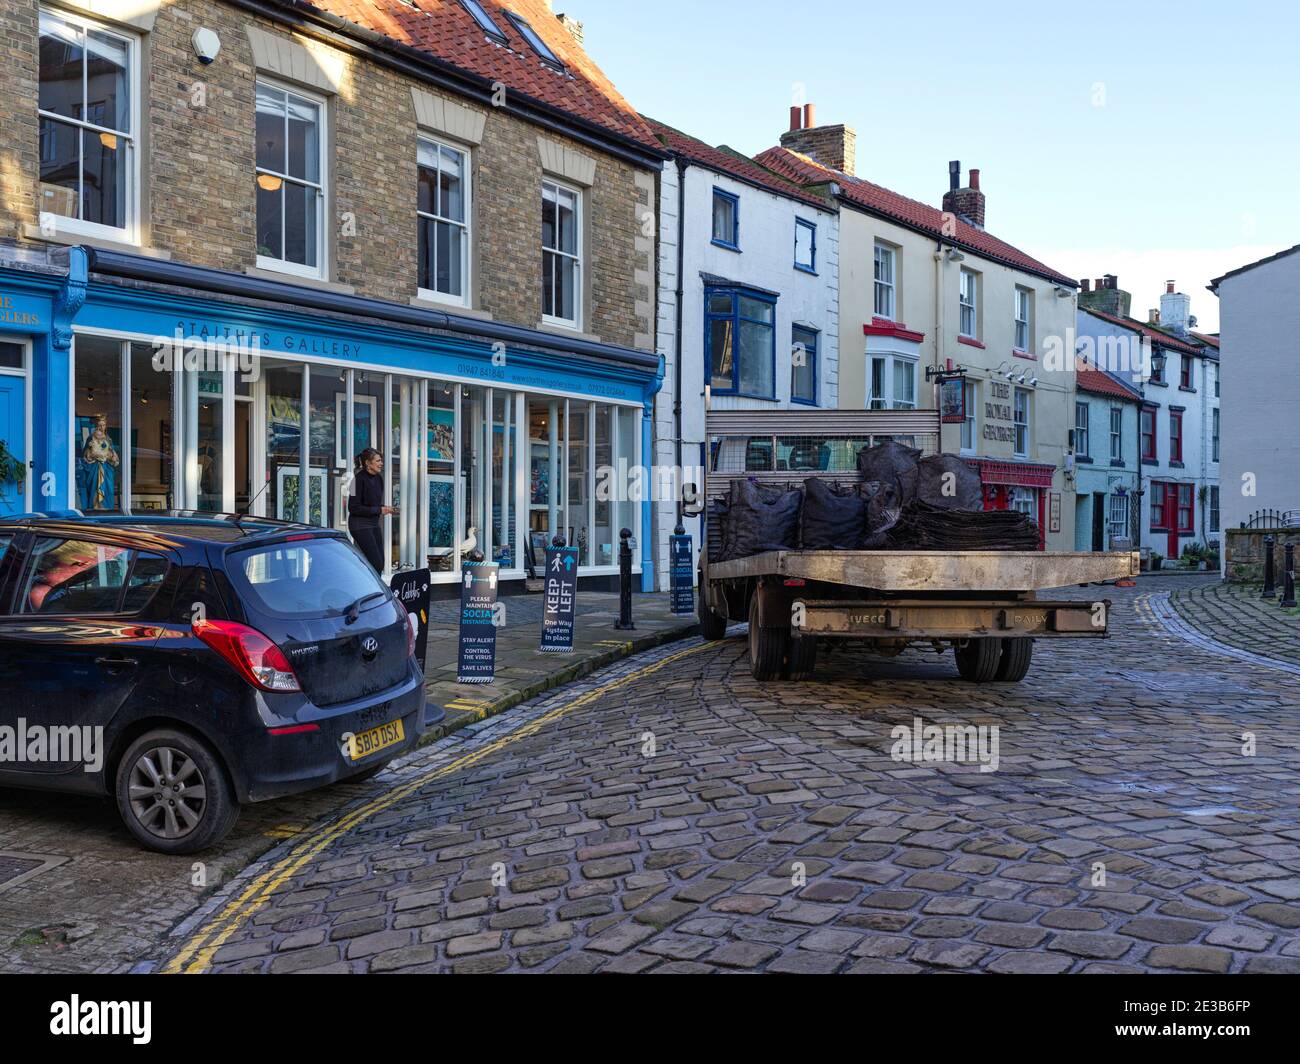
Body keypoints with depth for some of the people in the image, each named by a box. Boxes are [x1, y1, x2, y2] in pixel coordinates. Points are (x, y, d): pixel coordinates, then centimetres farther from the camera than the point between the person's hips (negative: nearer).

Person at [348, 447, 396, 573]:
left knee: (380, 564, 6)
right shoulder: (359, 478, -15)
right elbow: (353, 508, -18)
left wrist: (386, 509, 1)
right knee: (376, 563, -12)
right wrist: (379, 510, -17)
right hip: (360, 525, -8)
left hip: (374, 524, 8)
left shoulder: (378, 478, 8)